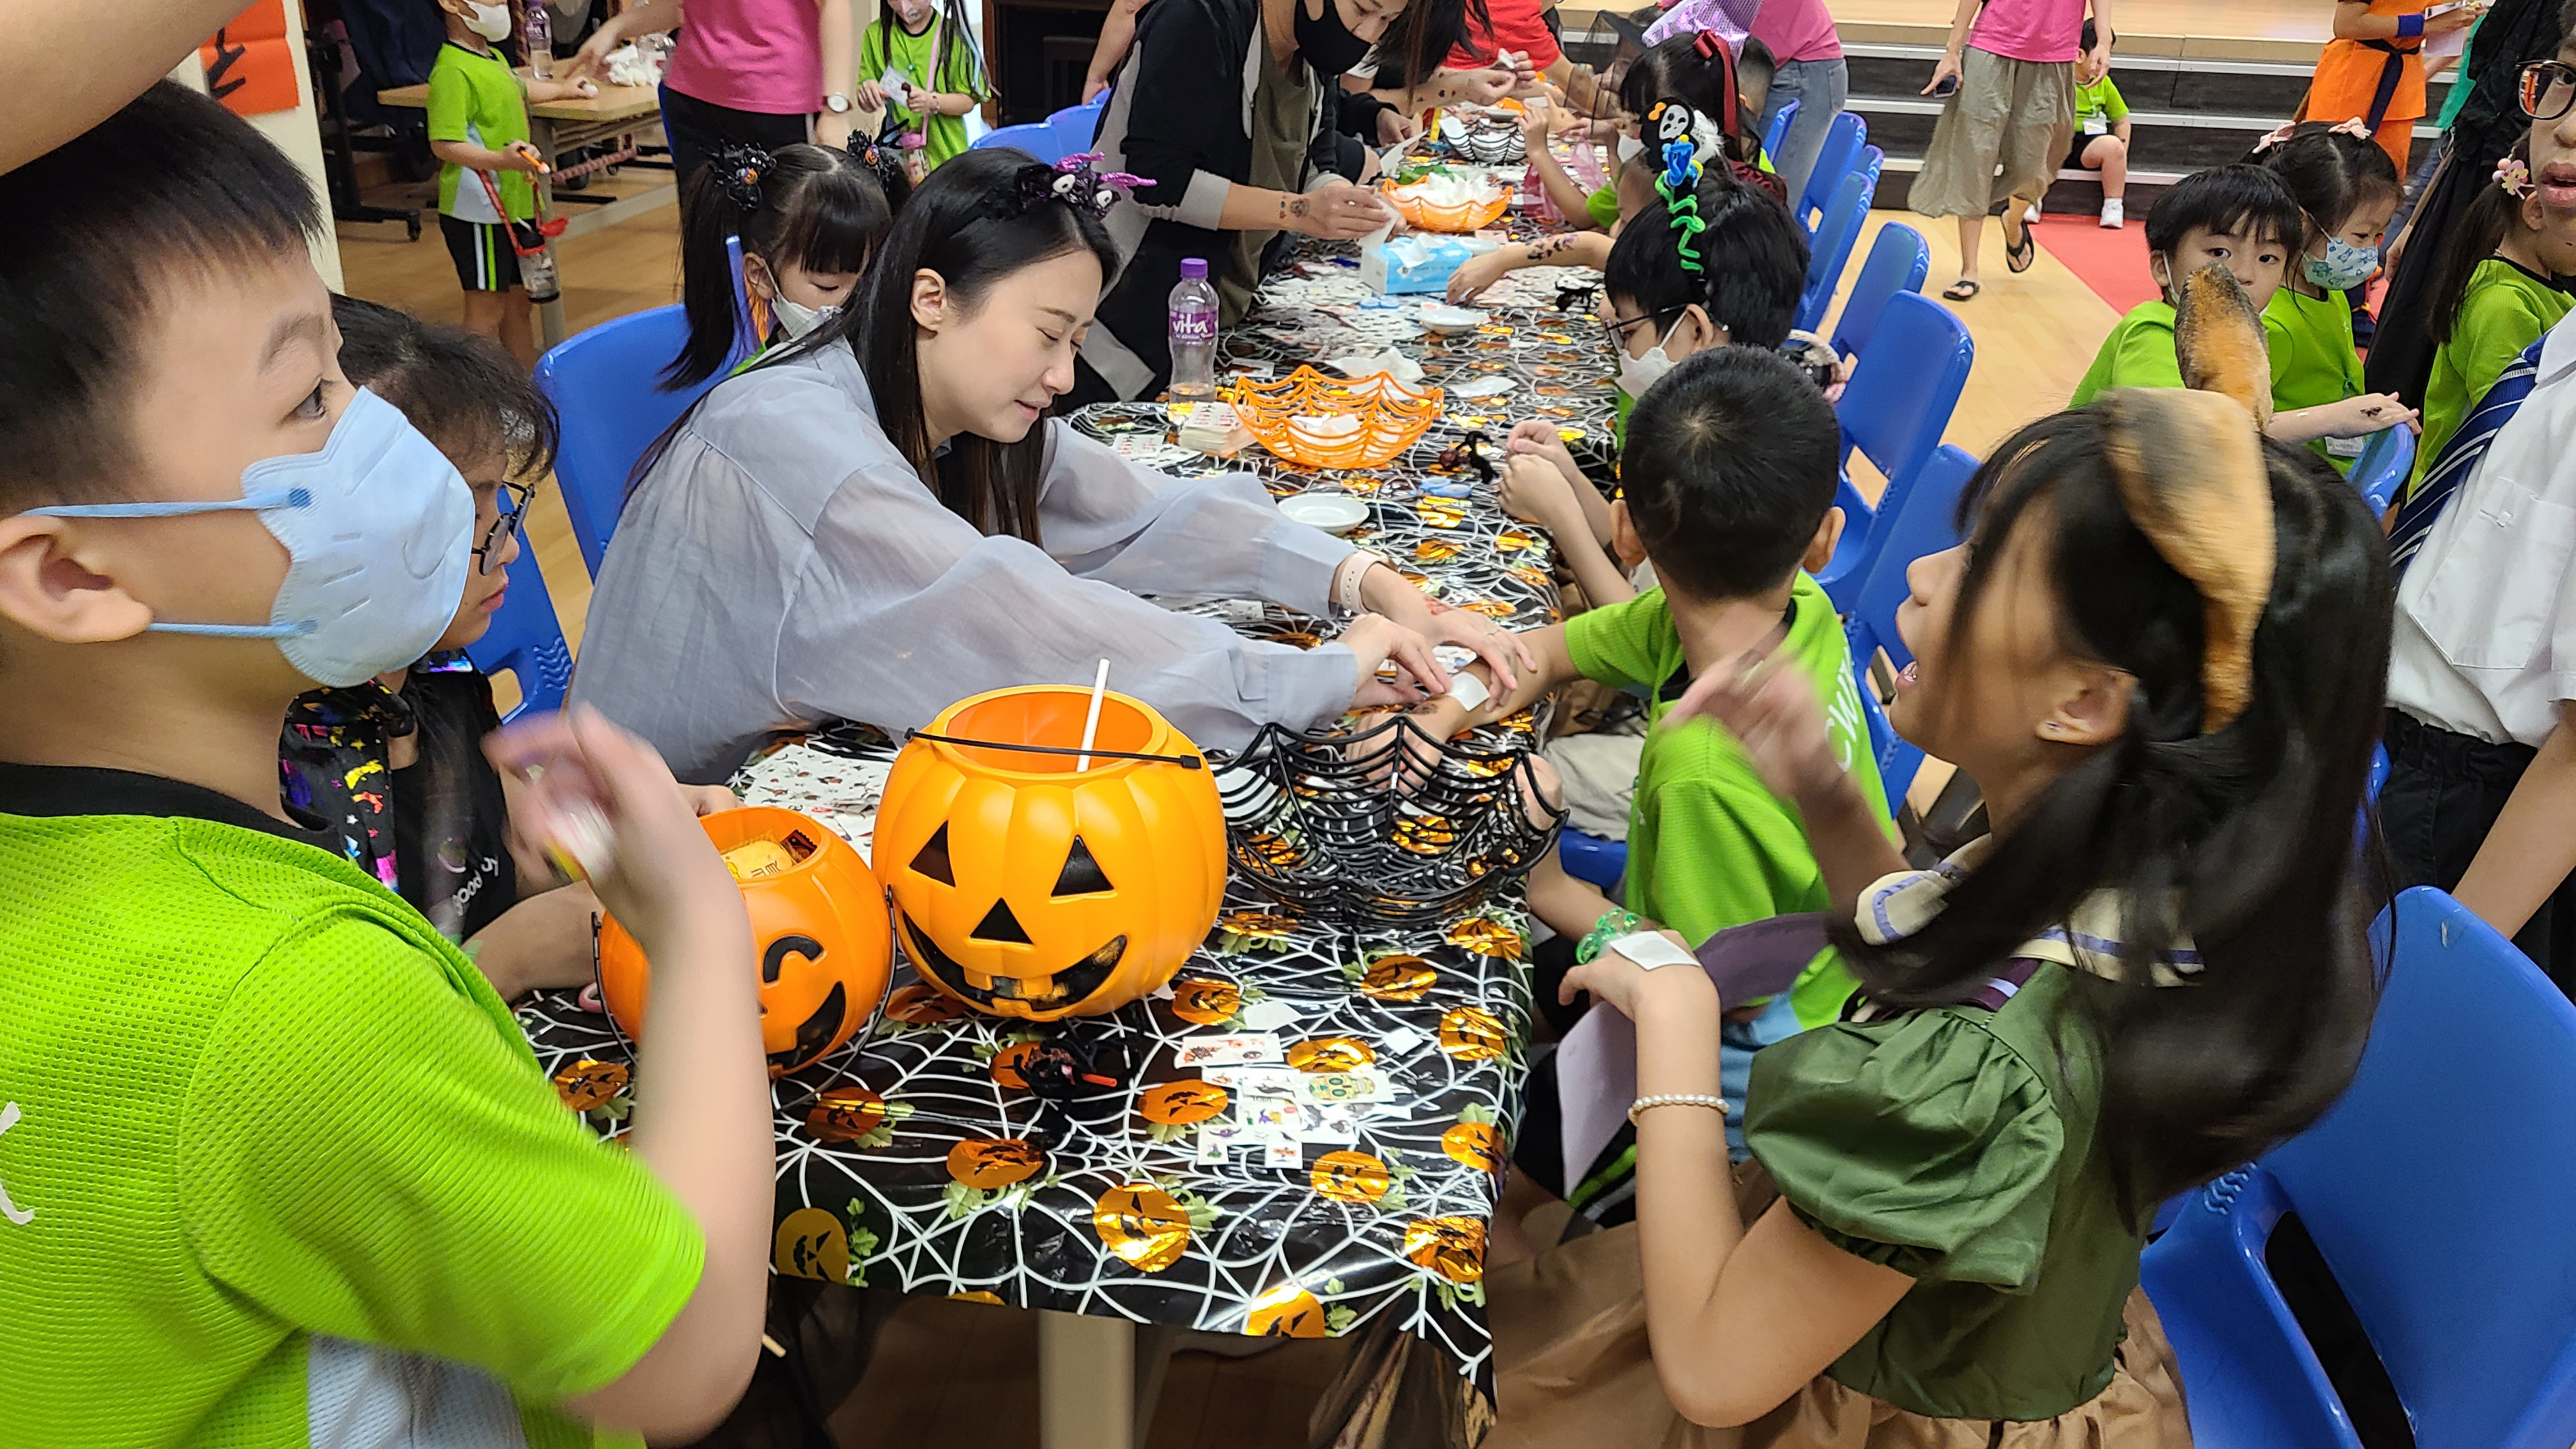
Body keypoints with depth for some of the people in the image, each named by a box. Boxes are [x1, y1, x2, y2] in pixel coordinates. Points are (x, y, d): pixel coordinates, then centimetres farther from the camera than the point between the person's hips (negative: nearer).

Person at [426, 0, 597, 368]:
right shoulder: (452, 71, -20)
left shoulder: (495, 59, 11)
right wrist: (500, 160, -39)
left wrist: (562, 88, 50)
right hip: (479, 213, -10)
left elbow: (517, 89, 35)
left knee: (518, 303, 18)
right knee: (486, 309, -2)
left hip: (515, 205, 10)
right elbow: (444, 143, -27)